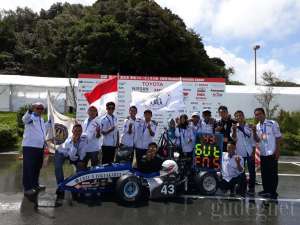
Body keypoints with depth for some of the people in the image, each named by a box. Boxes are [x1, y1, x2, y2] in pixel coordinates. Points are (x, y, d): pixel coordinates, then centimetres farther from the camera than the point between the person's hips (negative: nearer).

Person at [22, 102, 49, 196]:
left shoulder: (41, 119, 17)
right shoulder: (31, 117, -10)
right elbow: (25, 119, -35)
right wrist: (30, 110, -53)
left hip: (40, 146, 9)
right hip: (29, 146, -9)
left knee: (37, 167, 18)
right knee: (28, 167, -4)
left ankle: (35, 184, 32)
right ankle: (27, 188, 2)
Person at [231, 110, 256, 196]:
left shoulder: (249, 127, 4)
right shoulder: (234, 127, 3)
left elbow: (253, 140, 4)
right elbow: (234, 139, -10)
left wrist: (253, 152, -2)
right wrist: (234, 130, -23)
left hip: (249, 153, 0)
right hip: (240, 153, 0)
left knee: (251, 171, 2)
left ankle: (251, 188, 12)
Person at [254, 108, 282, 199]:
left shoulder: (272, 123, -7)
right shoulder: (257, 126, 9)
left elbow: (278, 137, -7)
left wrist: (277, 150, -12)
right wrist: (254, 132, -6)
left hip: (272, 153, -6)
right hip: (262, 153, 6)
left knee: (273, 173, 1)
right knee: (264, 173, 11)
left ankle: (273, 192, 10)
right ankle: (266, 190, 22)